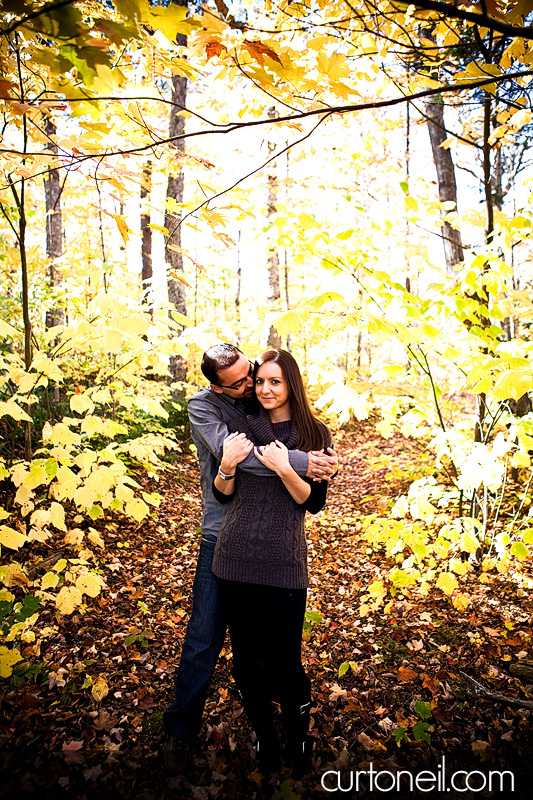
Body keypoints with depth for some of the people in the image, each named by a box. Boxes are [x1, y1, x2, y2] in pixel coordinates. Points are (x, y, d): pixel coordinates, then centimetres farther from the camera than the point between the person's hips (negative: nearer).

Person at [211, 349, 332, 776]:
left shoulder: (315, 434, 0)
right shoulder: (241, 427, 5)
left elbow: (314, 502, -5)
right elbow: (223, 494, 8)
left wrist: (284, 468, -20)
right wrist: (228, 464, -12)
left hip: (284, 561, -2)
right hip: (236, 557, 3)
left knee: (285, 659, 3)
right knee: (246, 658, 13)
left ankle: (299, 737, 33)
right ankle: (264, 739, 37)